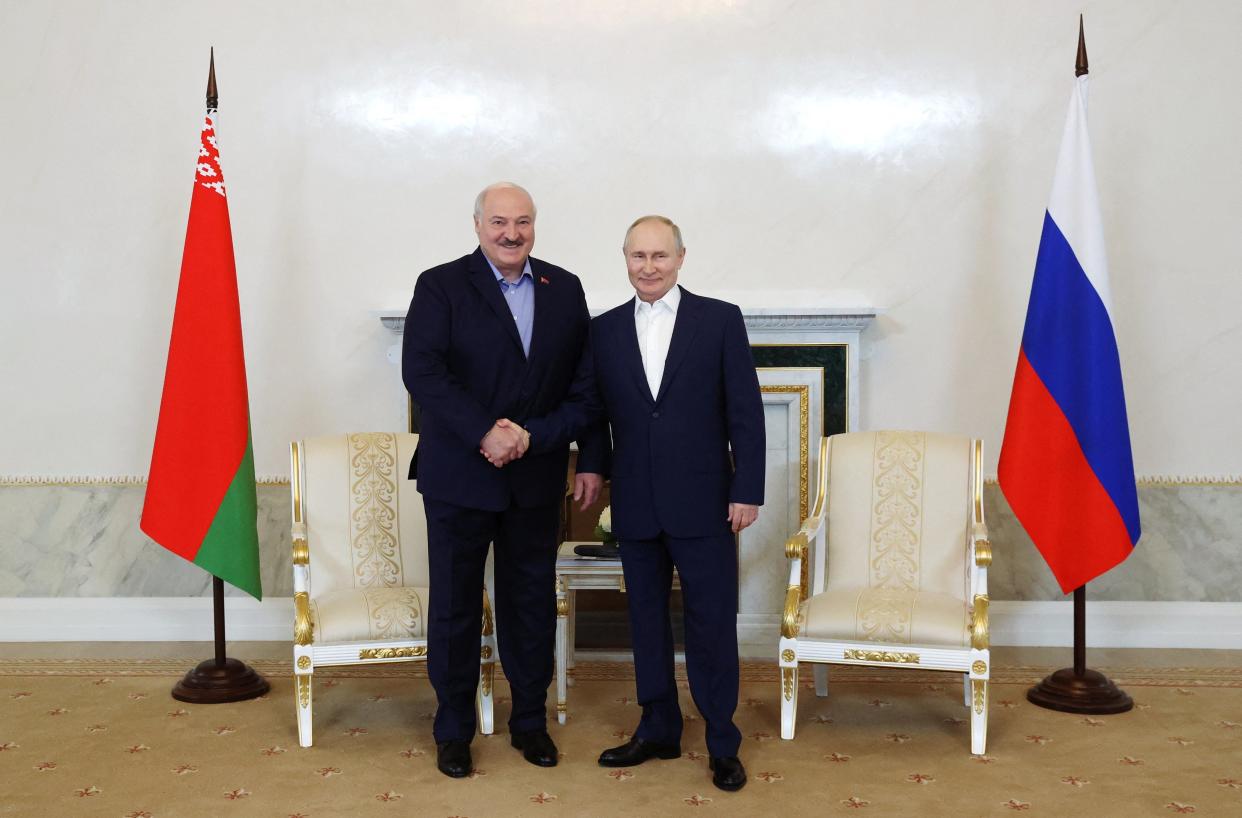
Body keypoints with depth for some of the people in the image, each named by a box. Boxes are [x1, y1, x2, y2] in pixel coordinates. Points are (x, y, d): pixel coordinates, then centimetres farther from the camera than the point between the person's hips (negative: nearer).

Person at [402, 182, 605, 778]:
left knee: (532, 601, 12)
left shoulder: (564, 290, 6)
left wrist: (592, 460, -6)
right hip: (459, 475, -3)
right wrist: (484, 433, -22)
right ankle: (453, 730, 24)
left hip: (536, 477, 3)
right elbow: (421, 371, -15)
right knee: (455, 604, 8)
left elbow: (585, 381, 4)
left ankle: (530, 721, 29)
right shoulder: (440, 286, -4)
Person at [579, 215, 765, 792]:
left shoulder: (721, 320, -2)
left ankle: (722, 742, 18)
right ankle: (658, 729, 28)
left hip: (703, 502, -3)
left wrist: (747, 492, -8)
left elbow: (745, 412, -4)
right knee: (646, 618, 13)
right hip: (635, 505, 3)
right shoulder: (604, 330, 6)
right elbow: (598, 412, 8)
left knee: (712, 623, 4)